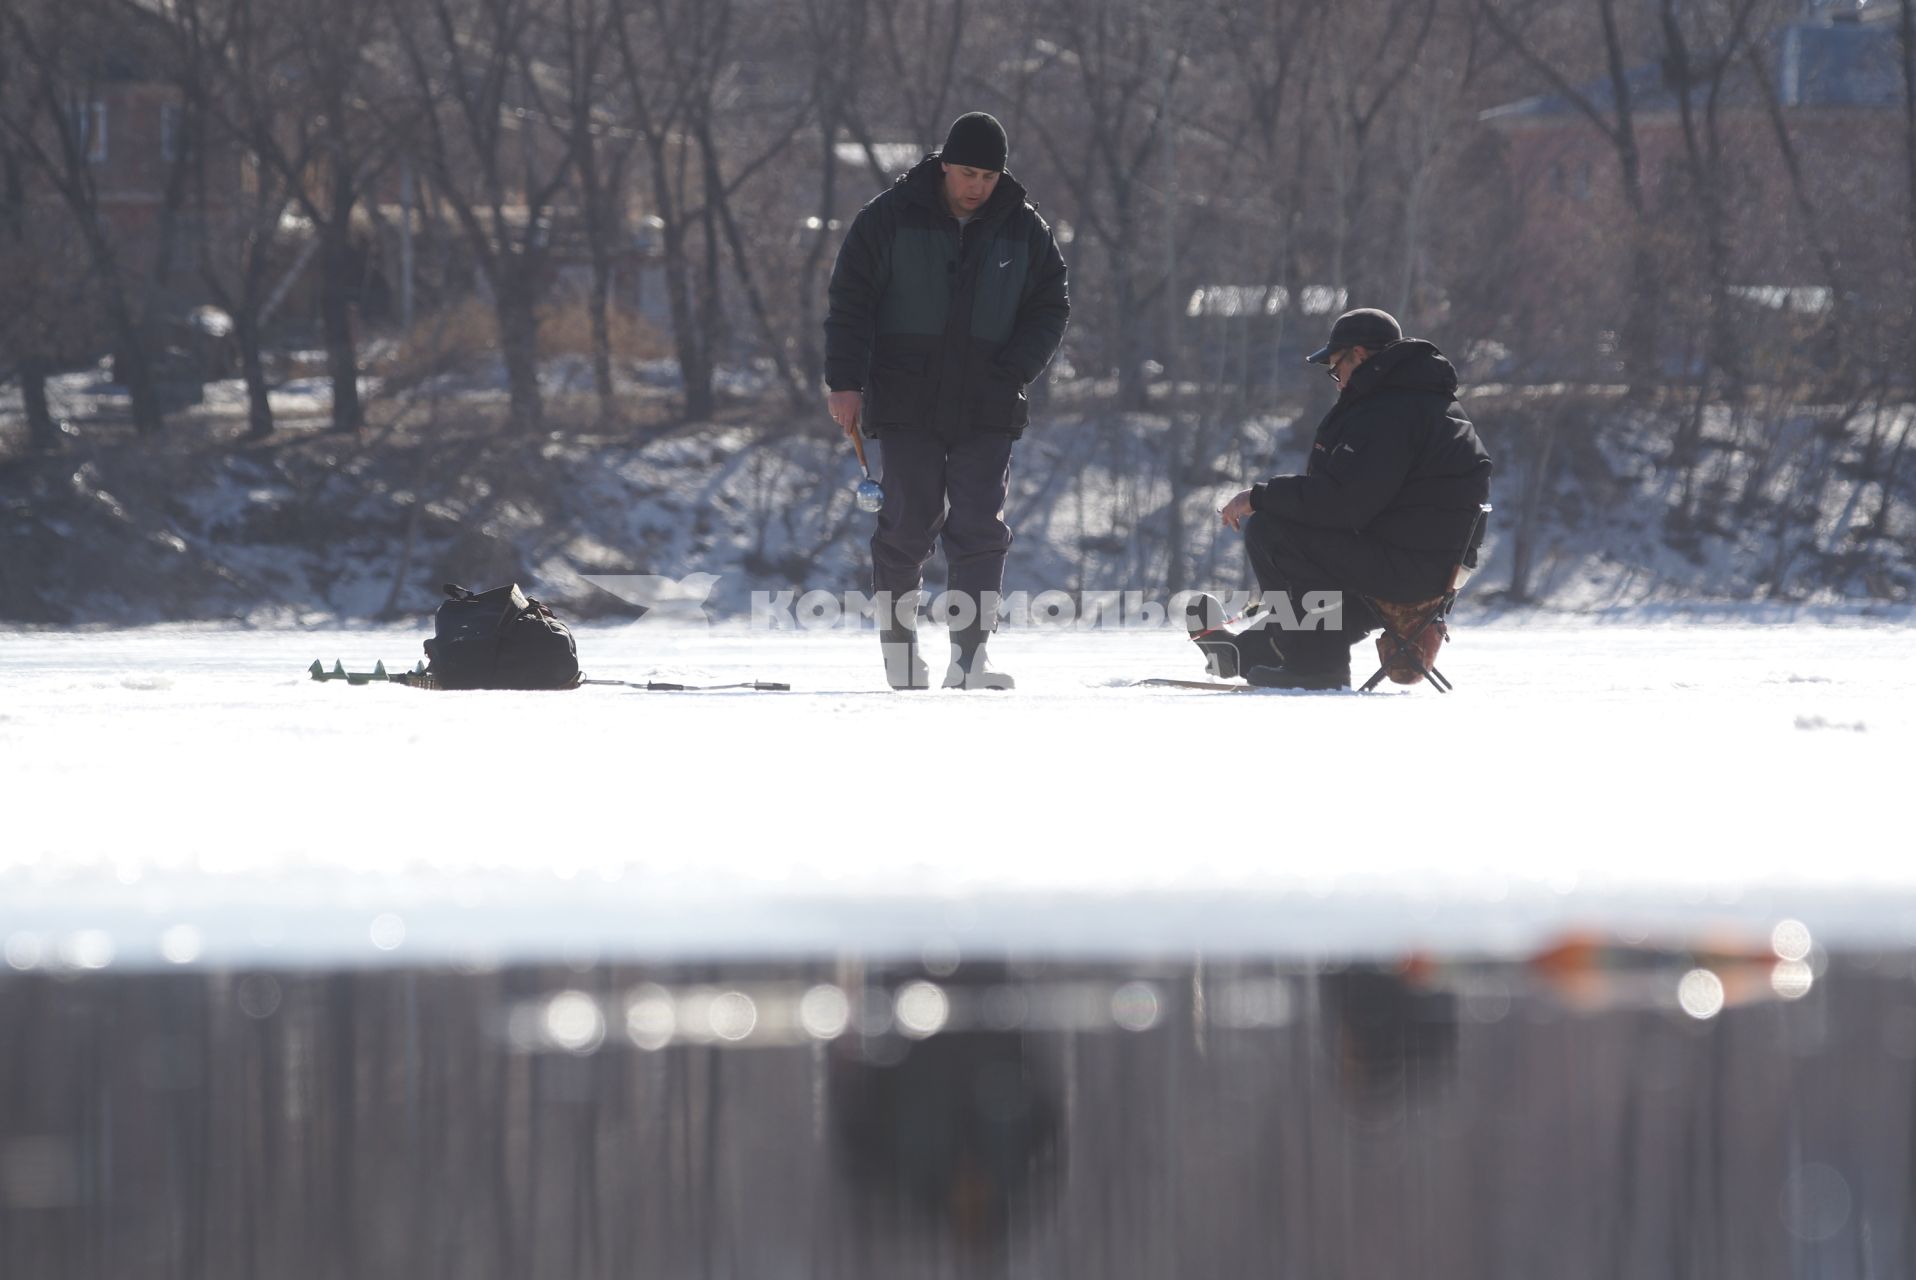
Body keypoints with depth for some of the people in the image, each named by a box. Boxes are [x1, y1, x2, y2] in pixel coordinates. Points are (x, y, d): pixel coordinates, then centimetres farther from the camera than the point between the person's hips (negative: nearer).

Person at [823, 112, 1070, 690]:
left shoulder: (1024, 231, 6)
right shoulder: (891, 218, 0)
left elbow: (1049, 310, 12)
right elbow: (850, 301, 1)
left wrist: (1013, 371, -4)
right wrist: (845, 382, -8)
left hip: (987, 408, 1)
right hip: (906, 401, -1)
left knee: (980, 528, -8)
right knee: (908, 525, -2)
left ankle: (969, 658, -10)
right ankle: (898, 641, 13)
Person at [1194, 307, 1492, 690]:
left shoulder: (1388, 414, -17)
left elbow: (1341, 501, -24)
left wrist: (1259, 498, -12)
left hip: (1403, 566, -11)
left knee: (1267, 530, -11)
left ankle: (1316, 665, -6)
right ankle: (1248, 649, 47)